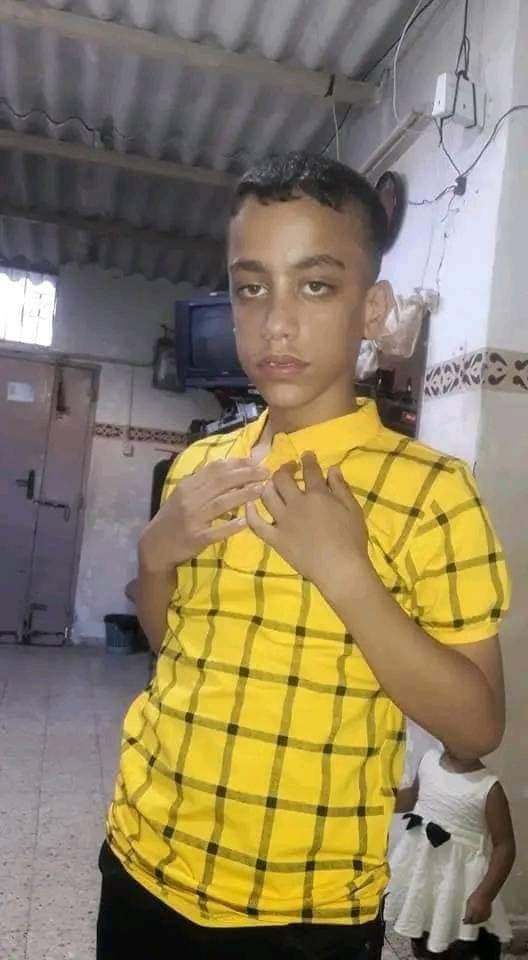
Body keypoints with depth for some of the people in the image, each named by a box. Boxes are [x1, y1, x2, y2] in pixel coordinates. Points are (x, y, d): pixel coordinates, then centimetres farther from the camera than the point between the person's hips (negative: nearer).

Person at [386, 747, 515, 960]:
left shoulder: (488, 788, -19)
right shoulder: (429, 759, -3)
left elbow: (504, 846, -15)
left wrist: (485, 895, -22)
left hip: (456, 878, -5)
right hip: (419, 868, 5)